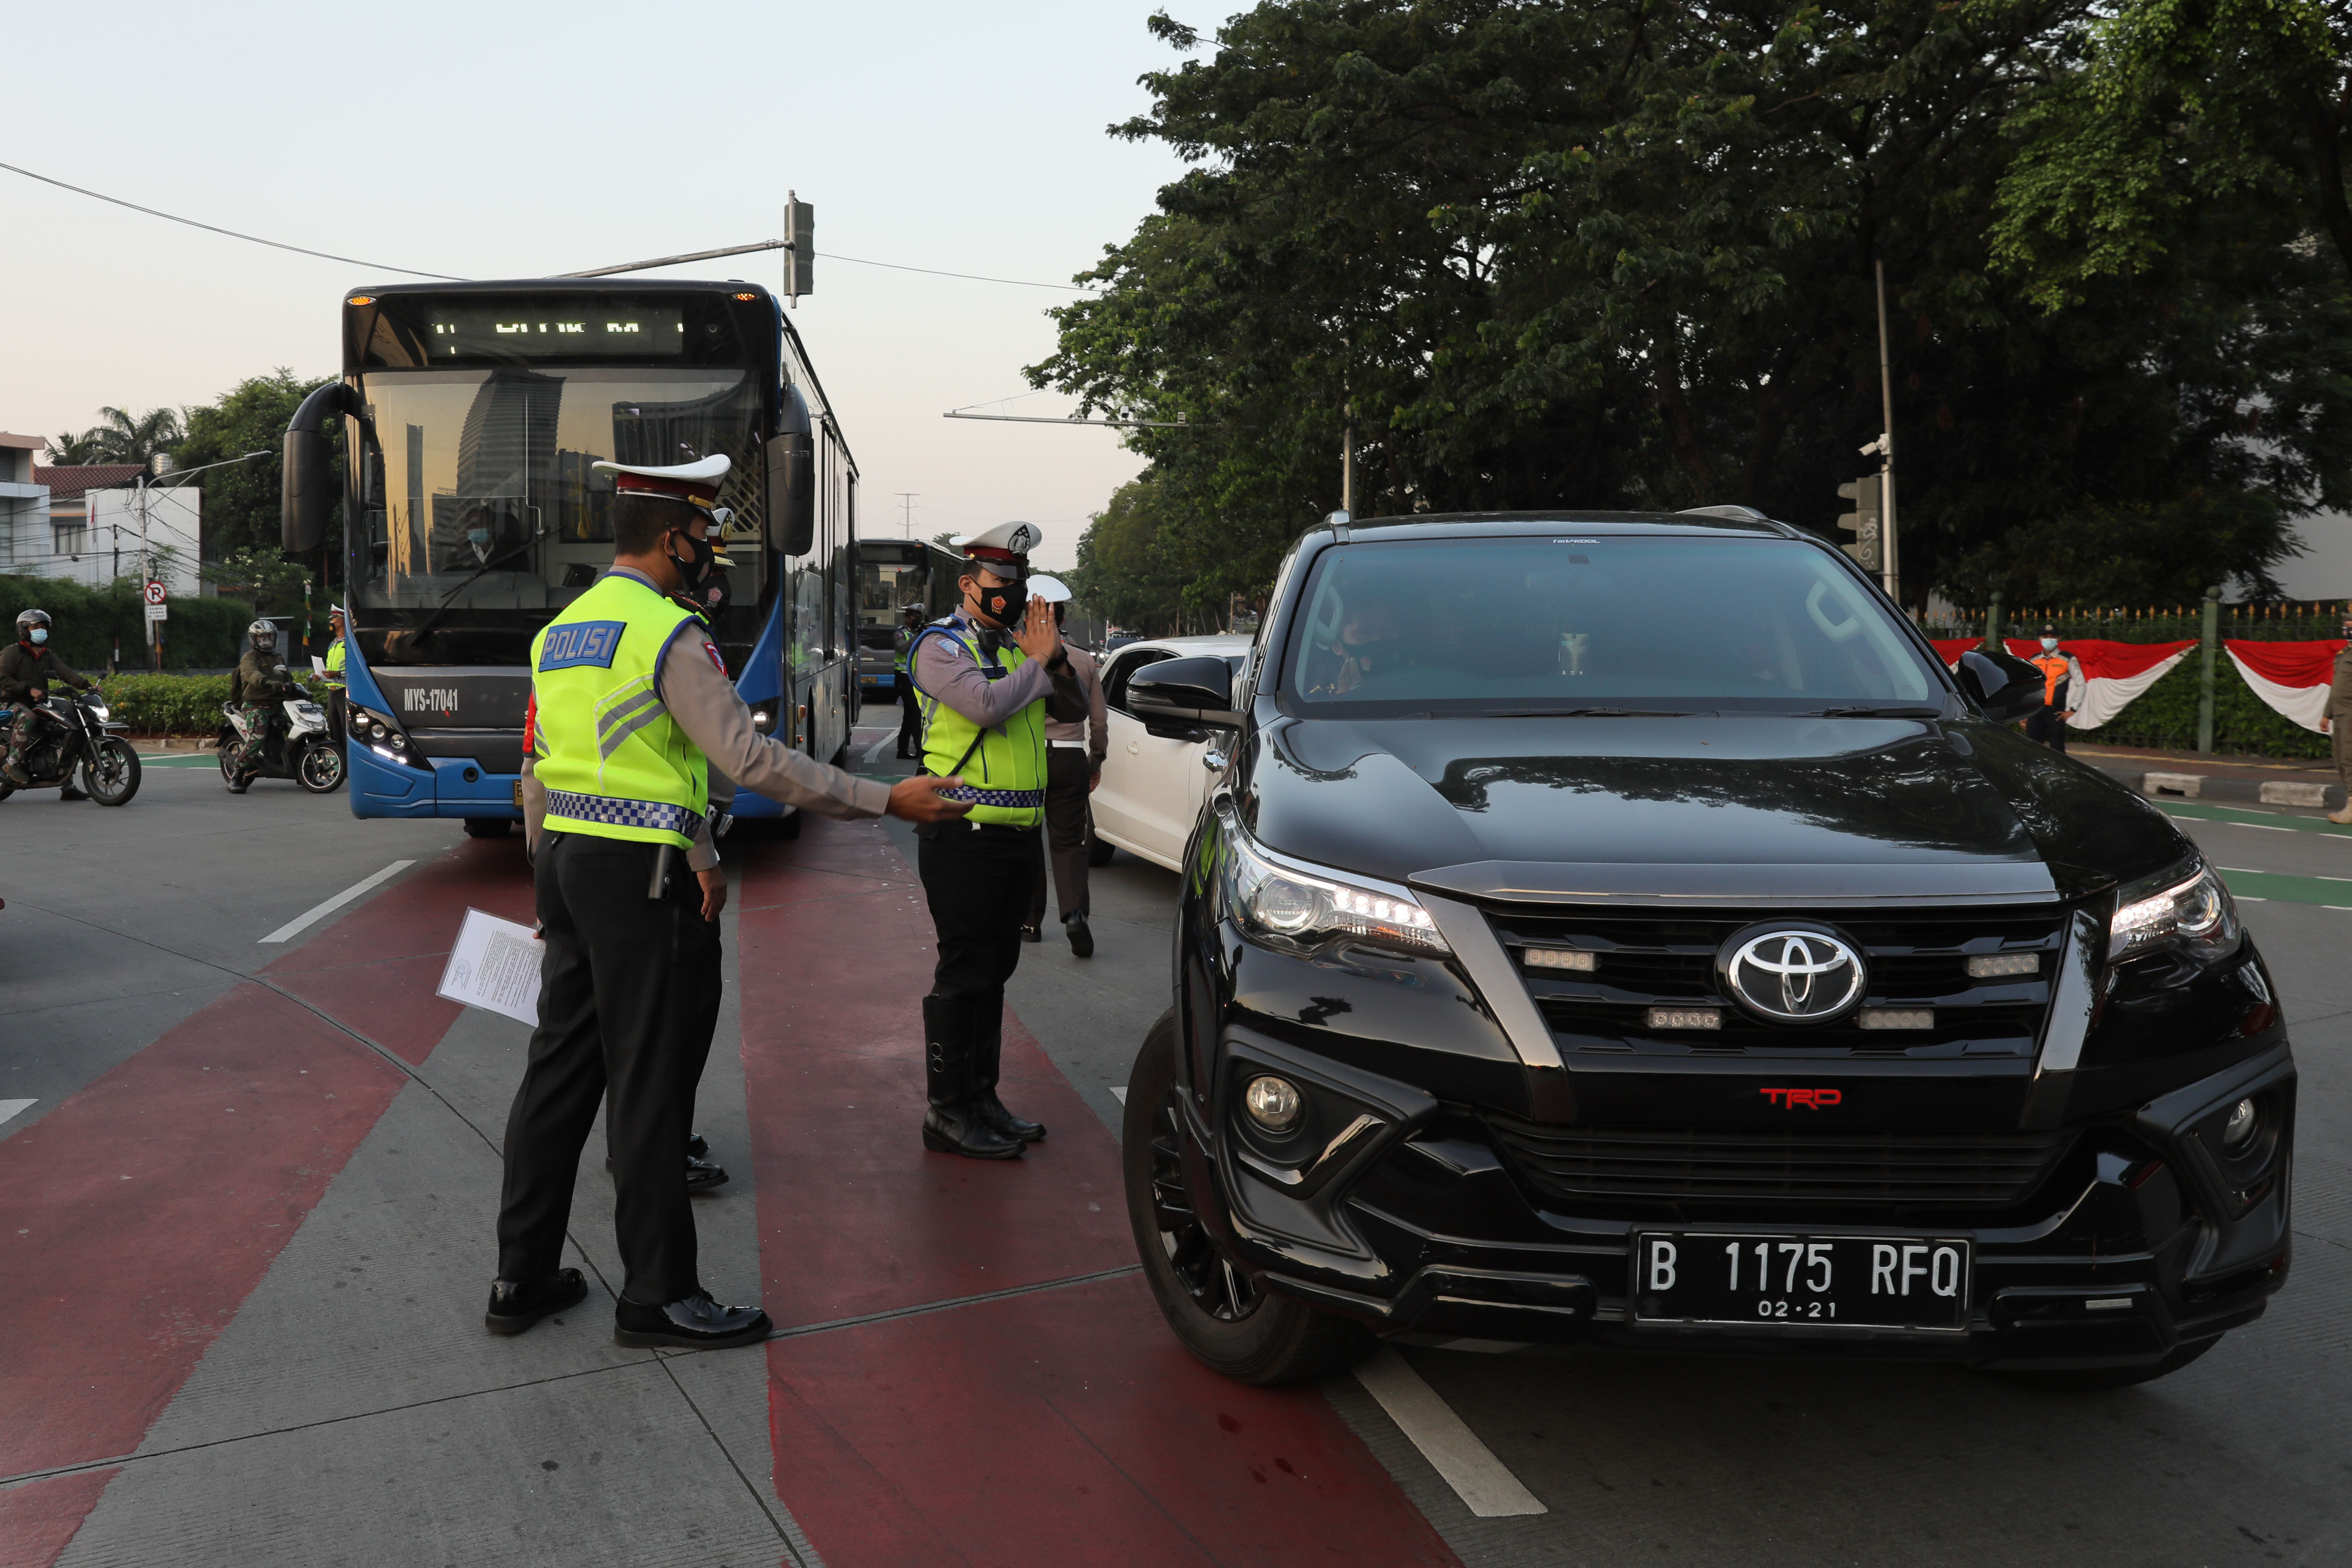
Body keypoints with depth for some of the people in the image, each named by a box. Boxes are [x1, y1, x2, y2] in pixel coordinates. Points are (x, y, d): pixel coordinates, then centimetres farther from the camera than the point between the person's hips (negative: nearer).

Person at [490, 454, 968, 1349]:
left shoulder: (558, 633, 14)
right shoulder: (670, 634, -13)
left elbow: (557, 761, 16)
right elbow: (751, 758, -20)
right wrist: (886, 801, -18)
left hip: (566, 860, 9)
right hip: (640, 876, -9)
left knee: (560, 1068, 14)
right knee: (647, 1086, 0)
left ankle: (523, 1277, 24)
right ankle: (657, 1298, 11)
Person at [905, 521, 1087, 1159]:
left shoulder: (1017, 645, 16)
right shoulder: (943, 645, -7)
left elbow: (1077, 700, 12)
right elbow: (986, 703, -24)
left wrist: (1054, 659, -5)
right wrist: (1039, 664, -10)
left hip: (1017, 835, 8)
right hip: (965, 836, -8)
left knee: (994, 970, 14)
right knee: (964, 974, -4)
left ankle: (982, 1099, 25)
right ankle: (948, 1113, 5)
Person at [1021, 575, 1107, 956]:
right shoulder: (1085, 661, 2)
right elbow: (1099, 721, 7)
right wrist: (1097, 760, 21)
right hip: (1070, 760, 2)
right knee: (1069, 841, 6)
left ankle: (1030, 920, 20)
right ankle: (1074, 913, -16)